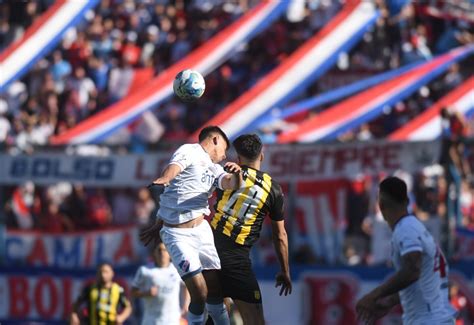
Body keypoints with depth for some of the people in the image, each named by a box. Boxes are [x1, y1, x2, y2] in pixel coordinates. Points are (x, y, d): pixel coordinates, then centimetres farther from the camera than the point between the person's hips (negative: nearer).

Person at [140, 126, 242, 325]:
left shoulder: (214, 169, 21)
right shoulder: (190, 151, -4)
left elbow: (230, 183, 3)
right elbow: (175, 165, -26)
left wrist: (236, 174, -19)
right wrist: (164, 178, -47)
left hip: (202, 230, 7)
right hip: (177, 235, -7)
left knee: (215, 291, 8)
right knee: (199, 294, -15)